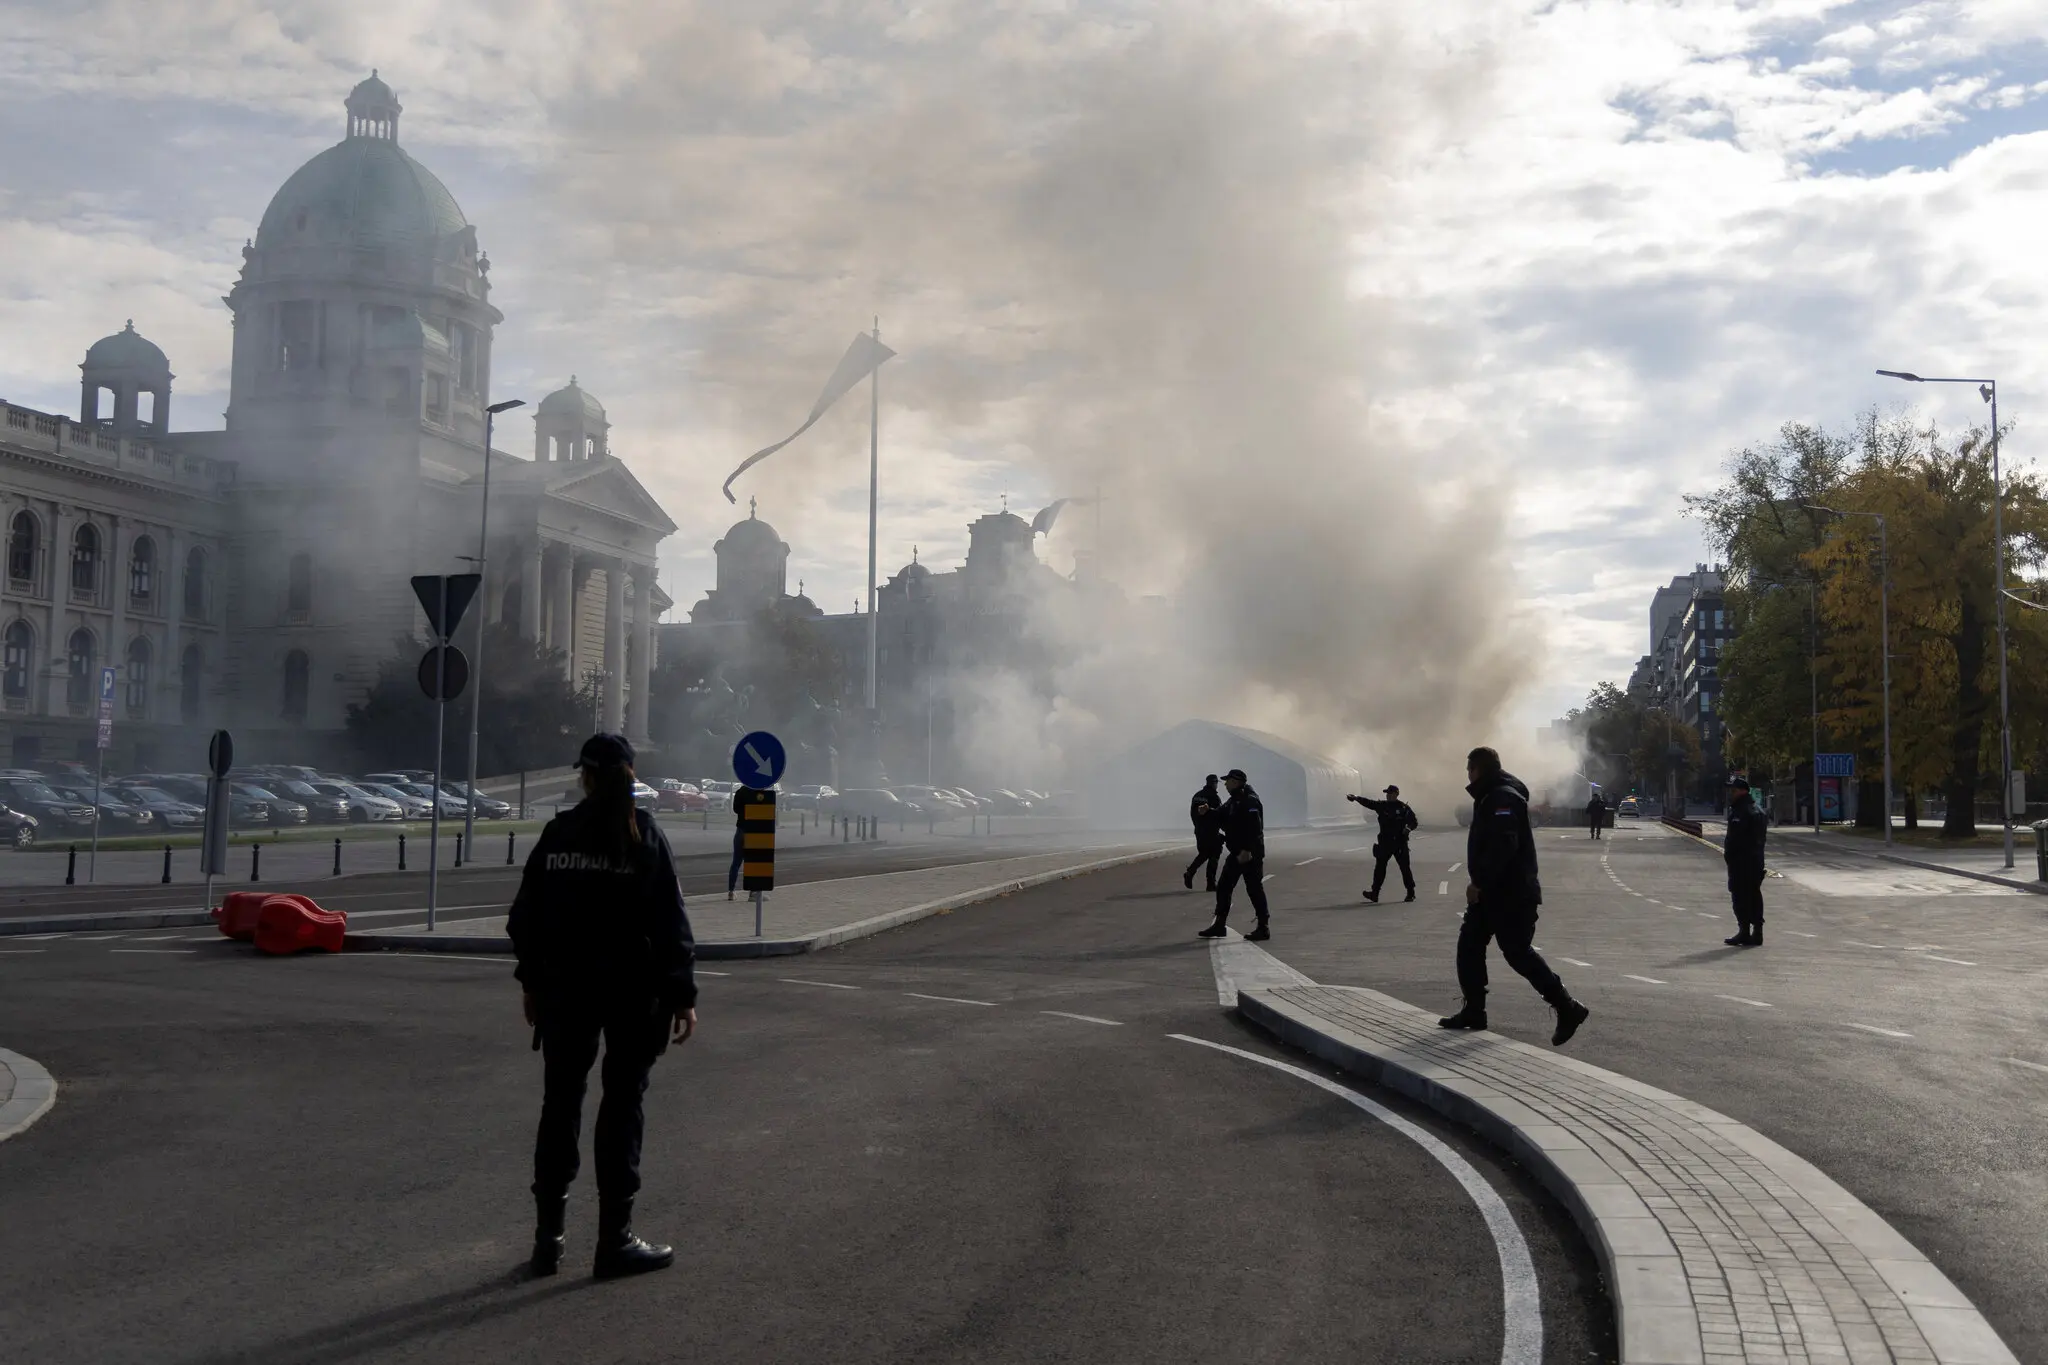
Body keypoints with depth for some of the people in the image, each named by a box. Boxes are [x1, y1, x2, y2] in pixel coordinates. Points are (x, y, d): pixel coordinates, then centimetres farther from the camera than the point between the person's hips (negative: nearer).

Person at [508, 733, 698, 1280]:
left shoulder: (558, 834, 0)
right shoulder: (644, 836, -6)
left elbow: (526, 915, 3)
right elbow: (671, 922, -9)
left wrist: (531, 981, 13)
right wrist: (682, 994, -4)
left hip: (564, 988, 3)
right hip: (632, 988, -2)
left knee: (560, 1103, 12)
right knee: (621, 1106, 4)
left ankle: (548, 1237, 18)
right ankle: (615, 1239, 6)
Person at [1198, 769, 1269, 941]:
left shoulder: (1250, 801, -17)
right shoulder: (1233, 801, 15)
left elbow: (1254, 828, -24)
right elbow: (1221, 817, 20)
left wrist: (1247, 851, -28)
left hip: (1250, 854, -10)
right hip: (1236, 853, 10)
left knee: (1254, 890, -4)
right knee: (1223, 888, 11)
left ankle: (1263, 928, 4)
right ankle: (1219, 926, 17)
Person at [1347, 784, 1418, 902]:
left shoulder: (1403, 807, -3)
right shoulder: (1382, 806, 5)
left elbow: (1413, 821, 0)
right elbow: (1368, 803, -4)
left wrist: (1409, 828, -21)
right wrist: (1356, 798, -18)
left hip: (1400, 843, -3)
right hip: (1385, 842, 3)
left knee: (1404, 867, 2)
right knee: (1380, 867, 1)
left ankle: (1411, 892, 16)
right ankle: (1374, 894, 3)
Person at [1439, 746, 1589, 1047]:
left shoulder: (1502, 798, -17)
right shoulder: (1491, 797, 17)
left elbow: (1503, 846, -28)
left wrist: (1479, 882, -27)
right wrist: (1480, 883, 18)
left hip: (1512, 894, -11)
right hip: (1493, 892, 11)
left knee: (1518, 951, -7)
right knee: (1469, 944, 9)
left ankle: (1568, 1009, 0)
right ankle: (1474, 1011, 13)